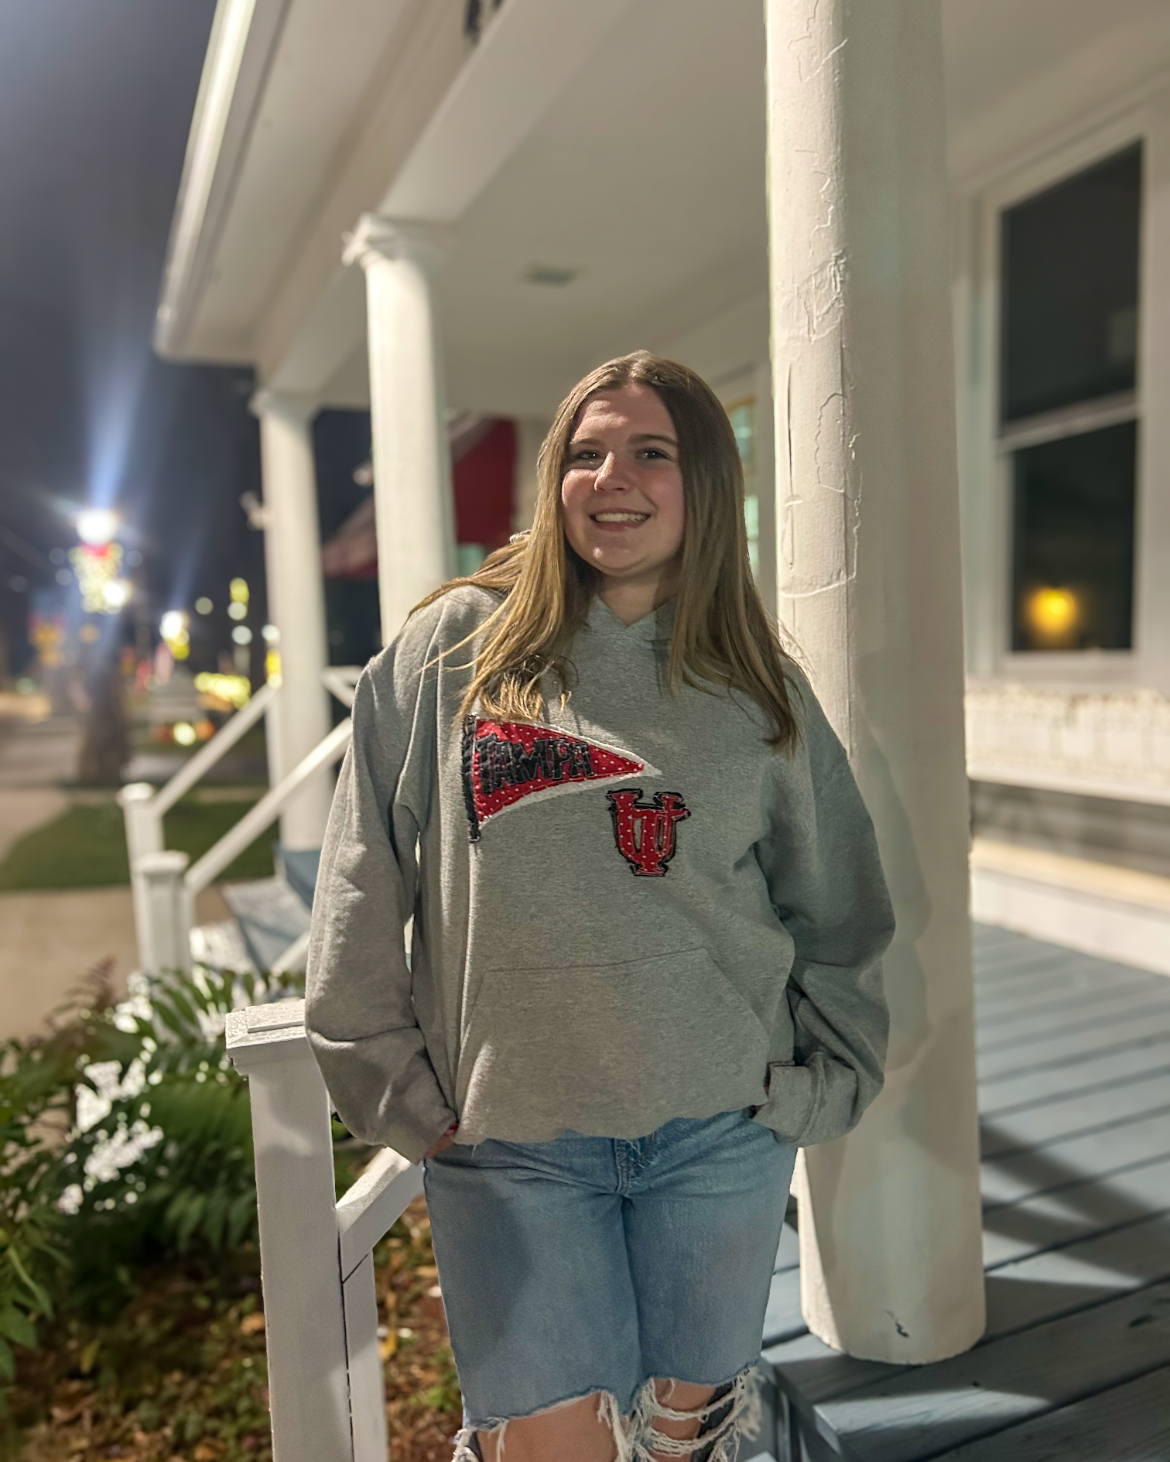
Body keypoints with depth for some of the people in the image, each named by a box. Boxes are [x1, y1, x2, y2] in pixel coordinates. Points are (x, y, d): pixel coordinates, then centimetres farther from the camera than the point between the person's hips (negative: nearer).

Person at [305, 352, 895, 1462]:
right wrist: (397, 1089, -1)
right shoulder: (455, 645, -2)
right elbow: (363, 885, -1)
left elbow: (838, 916, 10)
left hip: (720, 1134, 2)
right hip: (507, 1140, -1)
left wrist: (815, 1086, 4)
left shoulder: (762, 692, 2)